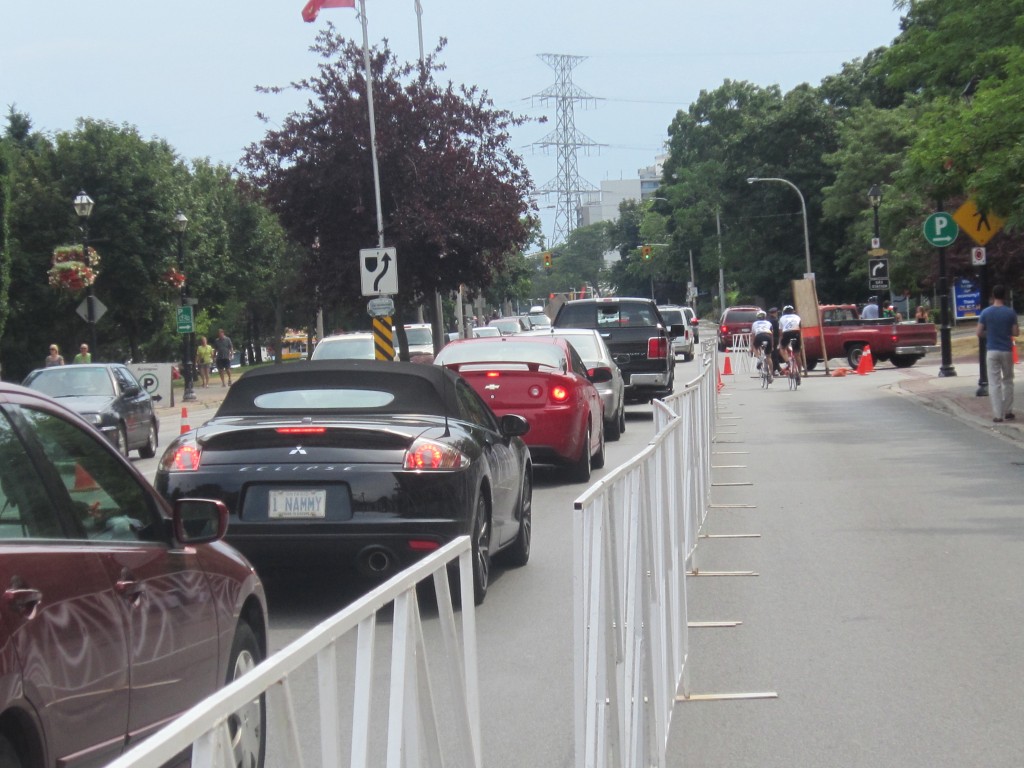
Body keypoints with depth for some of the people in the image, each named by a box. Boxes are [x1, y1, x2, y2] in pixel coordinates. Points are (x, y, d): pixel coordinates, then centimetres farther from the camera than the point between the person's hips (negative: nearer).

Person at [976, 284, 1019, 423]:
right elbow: (1016, 333, -5)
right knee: (1008, 381, 16)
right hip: (1007, 350, 0)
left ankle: (997, 414, -4)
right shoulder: (1010, 312, -6)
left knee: (994, 383, 0)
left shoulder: (986, 312, -4)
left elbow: (979, 333, -3)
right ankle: (1008, 411, 18)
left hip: (992, 351, 0)